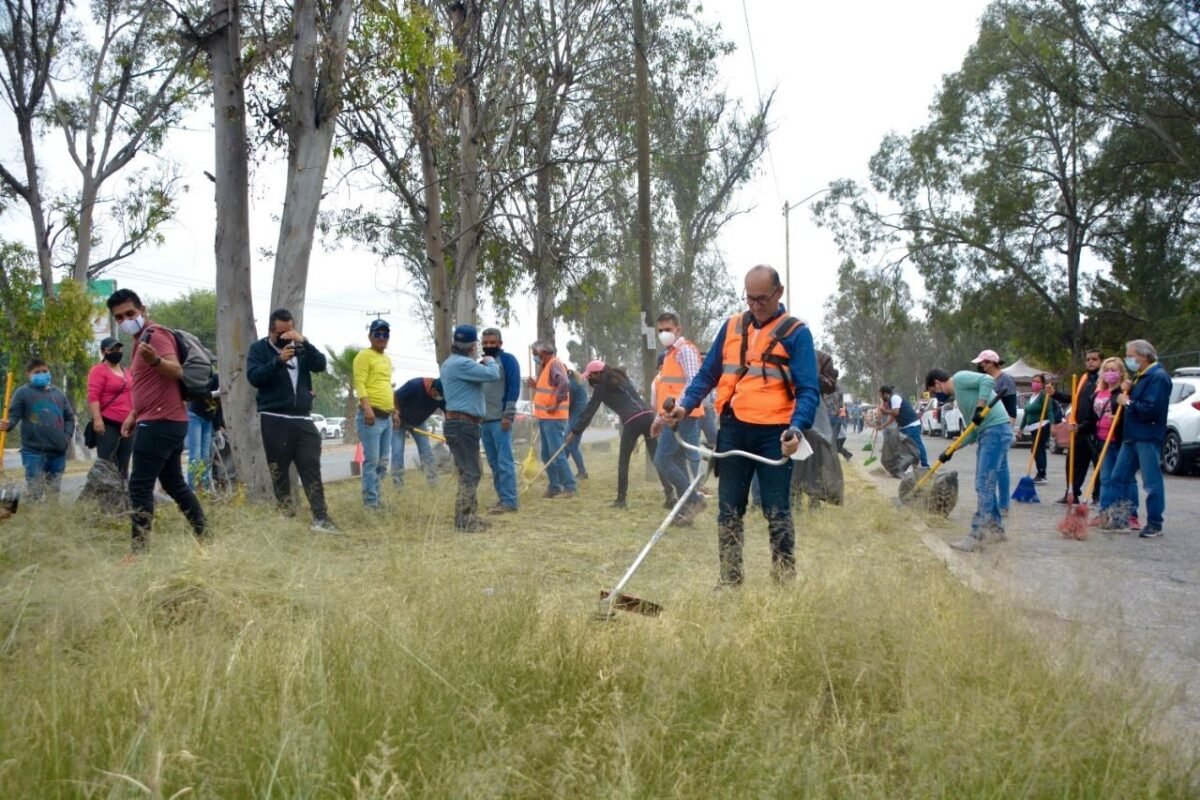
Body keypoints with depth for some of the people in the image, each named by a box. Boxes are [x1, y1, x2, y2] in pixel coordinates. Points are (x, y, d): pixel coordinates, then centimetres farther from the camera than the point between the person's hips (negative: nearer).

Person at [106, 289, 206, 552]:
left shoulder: (156, 334, -10)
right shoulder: (141, 340, 21)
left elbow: (176, 371, -26)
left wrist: (155, 360, -45)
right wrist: (133, 415, 22)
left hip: (160, 422, -11)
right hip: (167, 422, 11)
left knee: (139, 486, -10)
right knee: (174, 484, 14)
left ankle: (139, 551, -10)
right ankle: (205, 538, 17)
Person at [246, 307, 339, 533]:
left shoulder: (301, 348, 13)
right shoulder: (259, 349, 3)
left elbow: (321, 365, -3)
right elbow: (254, 377, -11)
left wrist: (304, 342, -16)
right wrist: (279, 361, -23)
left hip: (303, 419, 3)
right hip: (274, 419, -2)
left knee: (311, 468, -3)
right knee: (279, 469, 2)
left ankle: (320, 518, -7)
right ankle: (286, 510, 14)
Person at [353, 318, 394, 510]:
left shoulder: (387, 359, 21)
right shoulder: (364, 356, -5)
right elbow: (360, 384, -15)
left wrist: (394, 410, 24)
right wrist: (367, 408, -26)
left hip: (387, 417, 9)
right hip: (371, 415, -9)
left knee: (382, 462, 11)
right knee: (372, 460, -9)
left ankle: (376, 498, 19)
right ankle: (370, 502, -6)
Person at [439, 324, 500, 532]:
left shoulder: (452, 363, 17)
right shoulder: (461, 363, -18)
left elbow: (476, 375, 27)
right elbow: (493, 375, -20)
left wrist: (481, 365, 12)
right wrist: (490, 362, -1)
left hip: (462, 423, 11)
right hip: (462, 424, -11)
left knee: (471, 471, 17)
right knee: (470, 473, -7)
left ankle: (470, 516, 22)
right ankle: (463, 520, -5)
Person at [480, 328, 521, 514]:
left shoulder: (508, 360, -4)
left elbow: (514, 388, -11)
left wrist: (508, 415, -17)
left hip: (500, 420, -8)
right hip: (484, 420, 8)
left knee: (504, 461, -9)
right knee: (493, 462, 10)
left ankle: (510, 501, -8)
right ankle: (503, 498, 15)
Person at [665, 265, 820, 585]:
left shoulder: (796, 333, -3)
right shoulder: (731, 327, 10)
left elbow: (808, 390, -9)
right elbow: (707, 374, 15)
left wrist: (796, 427, -26)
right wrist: (686, 405, -2)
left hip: (774, 434, -4)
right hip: (733, 430, 4)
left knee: (777, 513, 1)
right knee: (729, 511, 8)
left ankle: (785, 583, 9)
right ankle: (729, 582, 18)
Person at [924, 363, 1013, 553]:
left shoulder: (960, 378, -3)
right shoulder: (959, 395, 23)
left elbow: (988, 380, -21)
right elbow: (973, 430, 21)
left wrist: (980, 408, -23)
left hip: (997, 430, -10)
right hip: (985, 433, 10)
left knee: (984, 485, -10)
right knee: (985, 485, 17)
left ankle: (976, 536, -9)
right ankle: (996, 529, 27)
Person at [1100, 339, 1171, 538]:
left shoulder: (1158, 377, -14)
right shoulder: (1140, 376, 17)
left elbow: (1151, 409, -24)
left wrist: (1128, 402, -13)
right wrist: (1127, 391, 6)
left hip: (1148, 438, -10)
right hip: (1131, 436, 10)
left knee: (1152, 482, -3)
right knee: (1119, 477, 12)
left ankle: (1155, 525, 3)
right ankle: (1119, 518, 19)